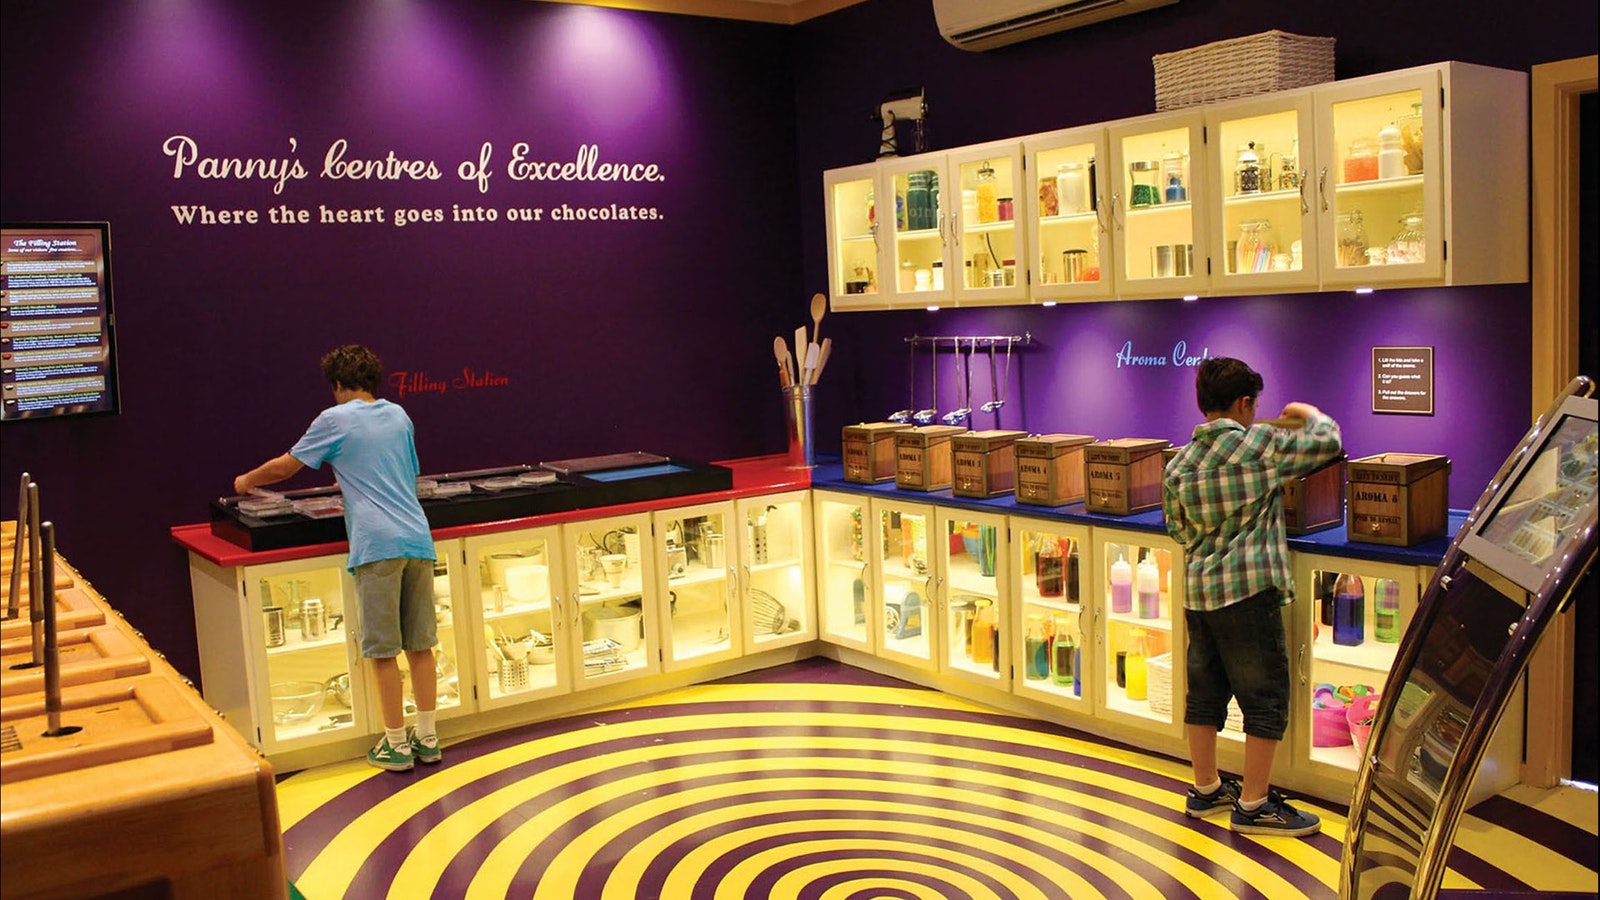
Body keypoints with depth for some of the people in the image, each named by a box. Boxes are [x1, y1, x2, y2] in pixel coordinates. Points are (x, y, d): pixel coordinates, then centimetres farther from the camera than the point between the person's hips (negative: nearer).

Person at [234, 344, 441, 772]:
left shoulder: (335, 419, 2)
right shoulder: (399, 416, 18)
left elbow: (284, 467, 10)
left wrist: (247, 480, 31)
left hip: (377, 544, -6)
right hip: (417, 539, 6)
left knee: (383, 651, 2)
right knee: (420, 645, 11)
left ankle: (396, 744, 8)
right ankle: (427, 738, 16)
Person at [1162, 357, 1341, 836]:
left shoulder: (1178, 464, 6)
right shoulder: (1260, 444, -10)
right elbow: (1327, 442, 0)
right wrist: (1309, 412, 19)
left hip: (1197, 591, 7)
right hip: (1248, 590, -7)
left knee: (1204, 691, 16)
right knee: (1266, 697, 4)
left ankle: (1206, 789, 28)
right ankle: (1253, 805, 9)